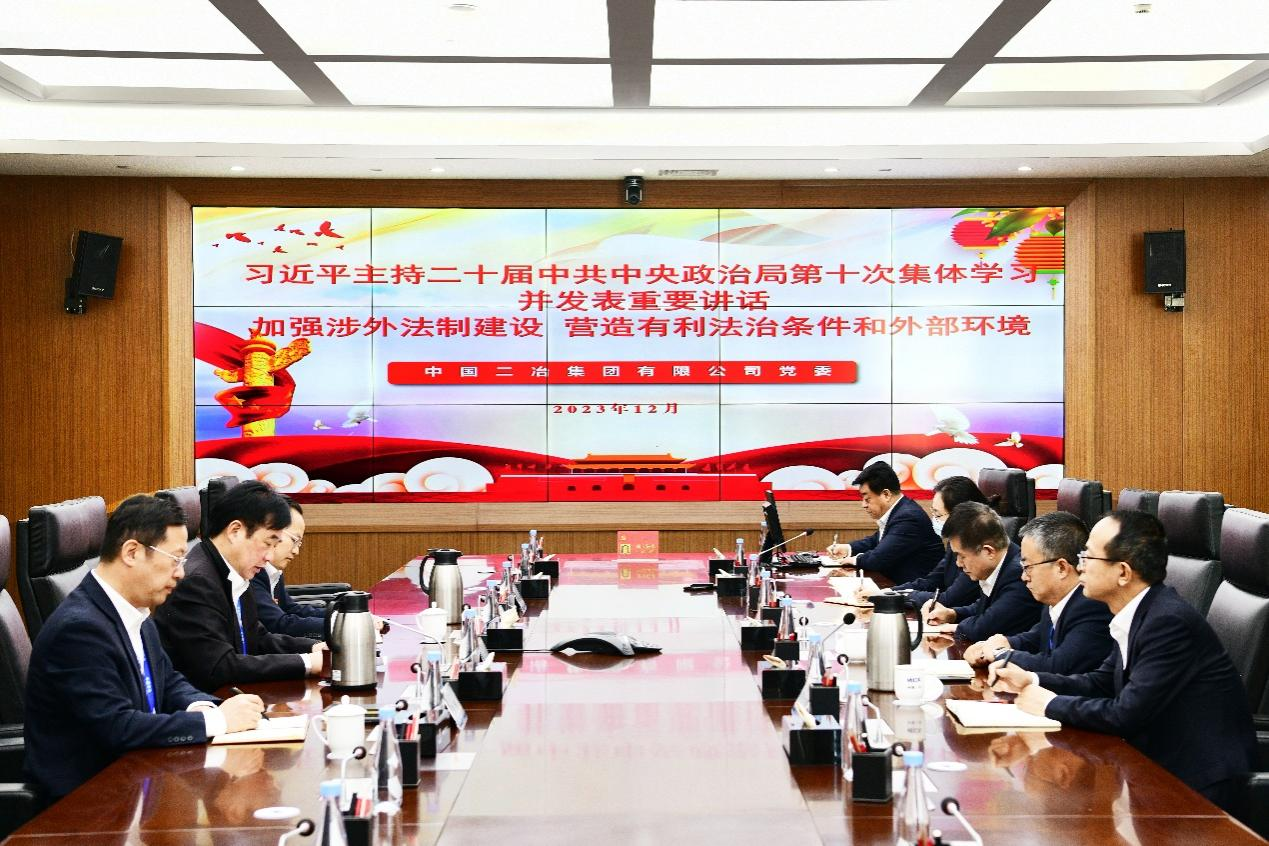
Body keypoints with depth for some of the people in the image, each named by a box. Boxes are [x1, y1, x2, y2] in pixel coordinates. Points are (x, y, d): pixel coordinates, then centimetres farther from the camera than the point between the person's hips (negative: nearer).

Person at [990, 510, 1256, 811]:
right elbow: (1103, 682, 15)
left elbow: (1126, 714, -24)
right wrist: (1031, 680, 2)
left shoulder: (1170, 622, -24)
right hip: (1162, 761, 8)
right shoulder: (1140, 614, 5)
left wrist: (1051, 704, -12)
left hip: (1198, 783, -8)